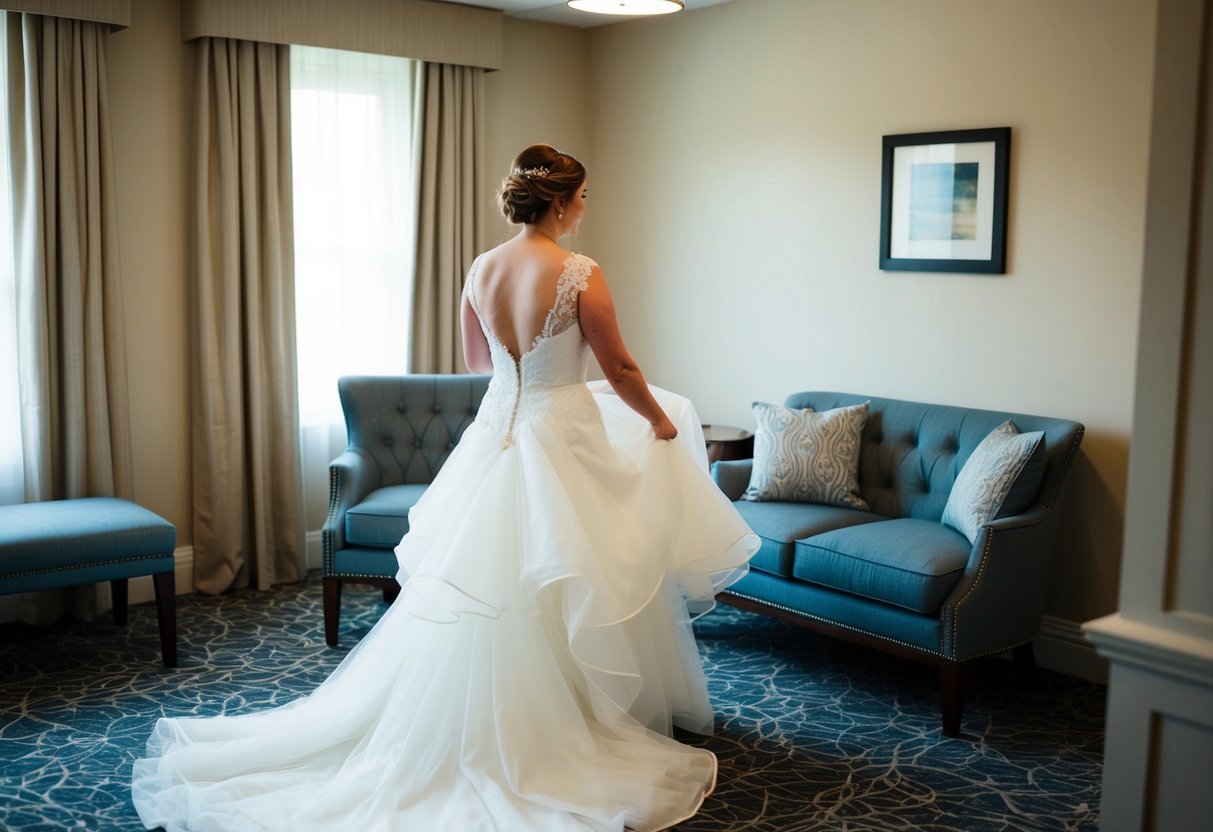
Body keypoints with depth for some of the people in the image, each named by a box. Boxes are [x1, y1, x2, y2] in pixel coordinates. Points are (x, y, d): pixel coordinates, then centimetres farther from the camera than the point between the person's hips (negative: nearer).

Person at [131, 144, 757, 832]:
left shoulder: (480, 270, 4)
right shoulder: (580, 275, -15)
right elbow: (621, 372, -8)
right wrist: (661, 423, 10)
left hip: (494, 437, 6)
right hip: (563, 442, -6)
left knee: (470, 601, 13)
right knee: (573, 592, 7)